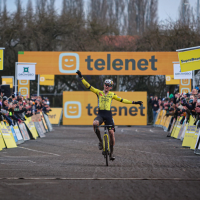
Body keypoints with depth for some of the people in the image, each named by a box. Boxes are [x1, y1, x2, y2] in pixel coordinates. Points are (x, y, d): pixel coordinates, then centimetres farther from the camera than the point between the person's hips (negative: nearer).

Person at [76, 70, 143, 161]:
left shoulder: (112, 94, 13)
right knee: (95, 124, -34)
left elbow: (122, 100, 17)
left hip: (108, 115, 1)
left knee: (111, 133, -6)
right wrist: (81, 77, -5)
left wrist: (134, 102, 15)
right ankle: (100, 141, -13)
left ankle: (111, 153, 9)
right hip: (100, 114, -1)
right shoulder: (99, 92, 10)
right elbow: (88, 86, 4)